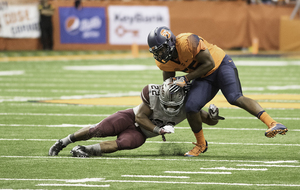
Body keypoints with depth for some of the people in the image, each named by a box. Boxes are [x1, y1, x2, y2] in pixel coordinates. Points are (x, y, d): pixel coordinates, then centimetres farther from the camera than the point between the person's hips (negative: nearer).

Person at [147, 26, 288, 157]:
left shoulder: (187, 42, -31)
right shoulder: (163, 61, -8)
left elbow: (209, 63, -24)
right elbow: (168, 78, 12)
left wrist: (186, 79, -24)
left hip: (220, 64, -6)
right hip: (204, 77, 6)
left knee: (235, 98, -28)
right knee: (191, 107, -15)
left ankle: (272, 124, -37)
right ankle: (201, 145, 8)